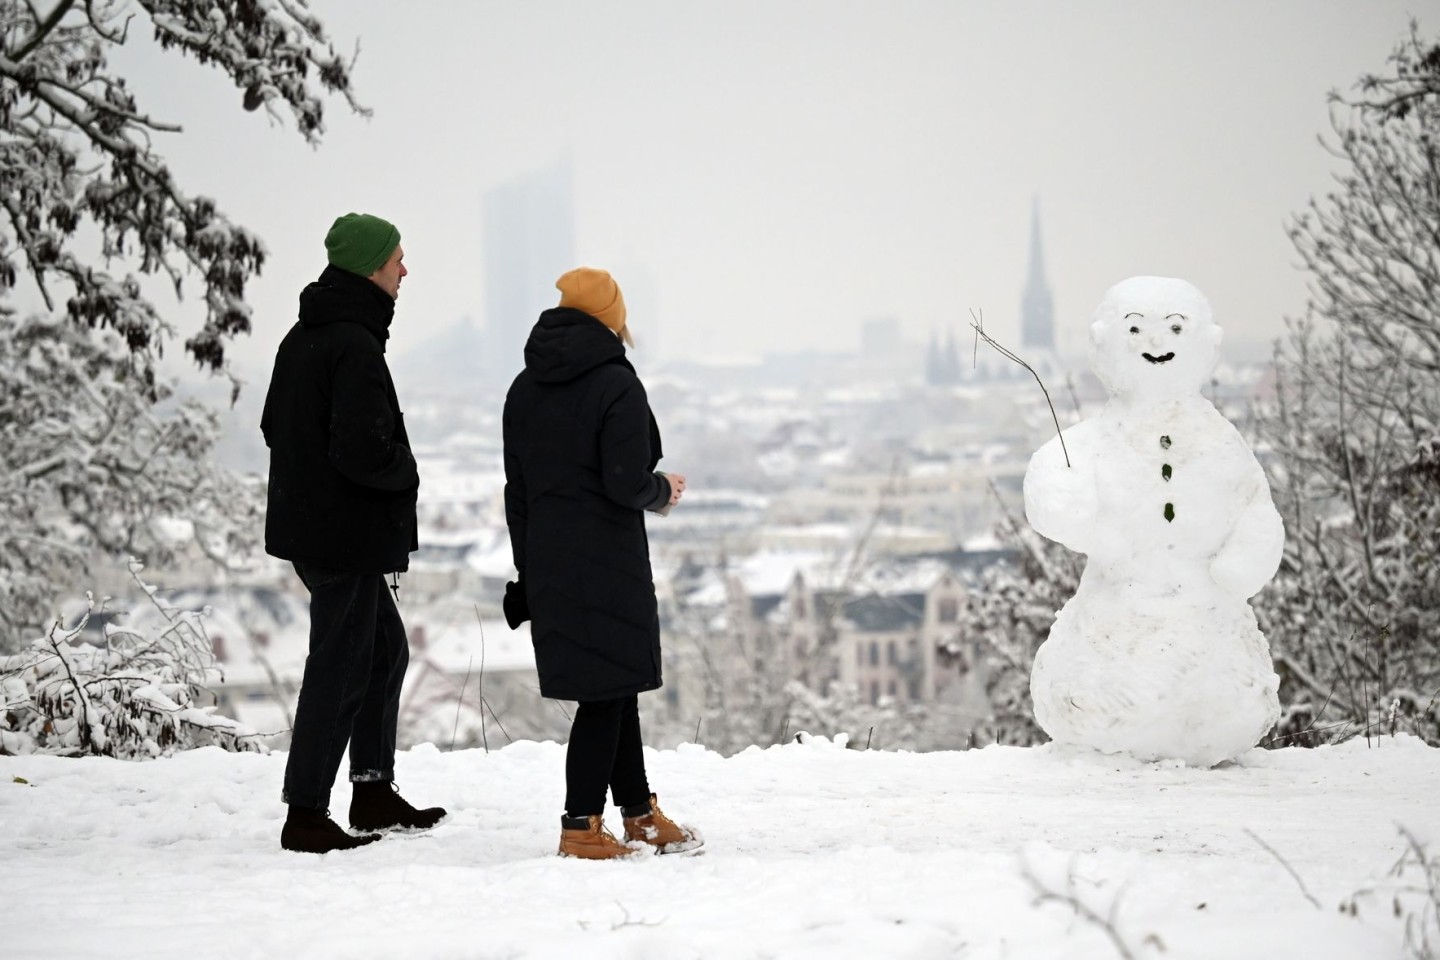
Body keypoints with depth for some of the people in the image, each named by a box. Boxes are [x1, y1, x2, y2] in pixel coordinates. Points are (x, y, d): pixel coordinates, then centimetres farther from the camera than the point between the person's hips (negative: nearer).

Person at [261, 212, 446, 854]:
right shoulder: (355, 346, -21)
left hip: (306, 523, 10)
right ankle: (306, 815, 1)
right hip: (350, 532, -10)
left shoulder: (302, 338, 10)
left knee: (385, 646, 19)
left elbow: (274, 425, 18)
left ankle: (374, 790, 24)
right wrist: (404, 473, -9)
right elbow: (362, 448, -28)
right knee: (340, 667, -3)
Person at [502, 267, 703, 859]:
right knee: (607, 692, 0)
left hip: (548, 566, 7)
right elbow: (627, 485, -18)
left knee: (614, 685, 17)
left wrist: (529, 574, 16)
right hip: (607, 565, -7)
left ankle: (640, 815, 25)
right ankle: (581, 827, 1)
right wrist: (665, 491, 4)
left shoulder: (524, 389, 9)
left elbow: (517, 491, 11)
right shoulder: (616, 386, -12)